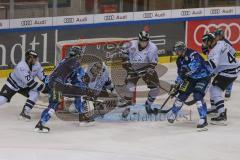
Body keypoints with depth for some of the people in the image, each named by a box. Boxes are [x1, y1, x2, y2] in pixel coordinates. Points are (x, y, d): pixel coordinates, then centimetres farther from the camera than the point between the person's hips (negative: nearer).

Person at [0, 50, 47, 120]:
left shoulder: (37, 65, -14)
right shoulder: (21, 67, -36)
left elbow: (43, 77, -7)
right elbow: (30, 82, -37)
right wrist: (42, 88, -34)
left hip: (24, 86, 6)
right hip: (13, 84, -6)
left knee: (35, 93, -17)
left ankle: (25, 112, -12)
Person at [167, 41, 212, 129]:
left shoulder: (192, 54, -25)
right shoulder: (180, 60, 4)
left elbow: (196, 63, -43)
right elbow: (180, 74, 12)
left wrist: (186, 71, -45)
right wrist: (176, 86, 9)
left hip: (203, 77, -8)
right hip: (191, 78, 8)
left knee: (198, 96, -23)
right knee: (182, 94, 4)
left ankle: (203, 119, -21)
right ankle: (173, 113, 25)